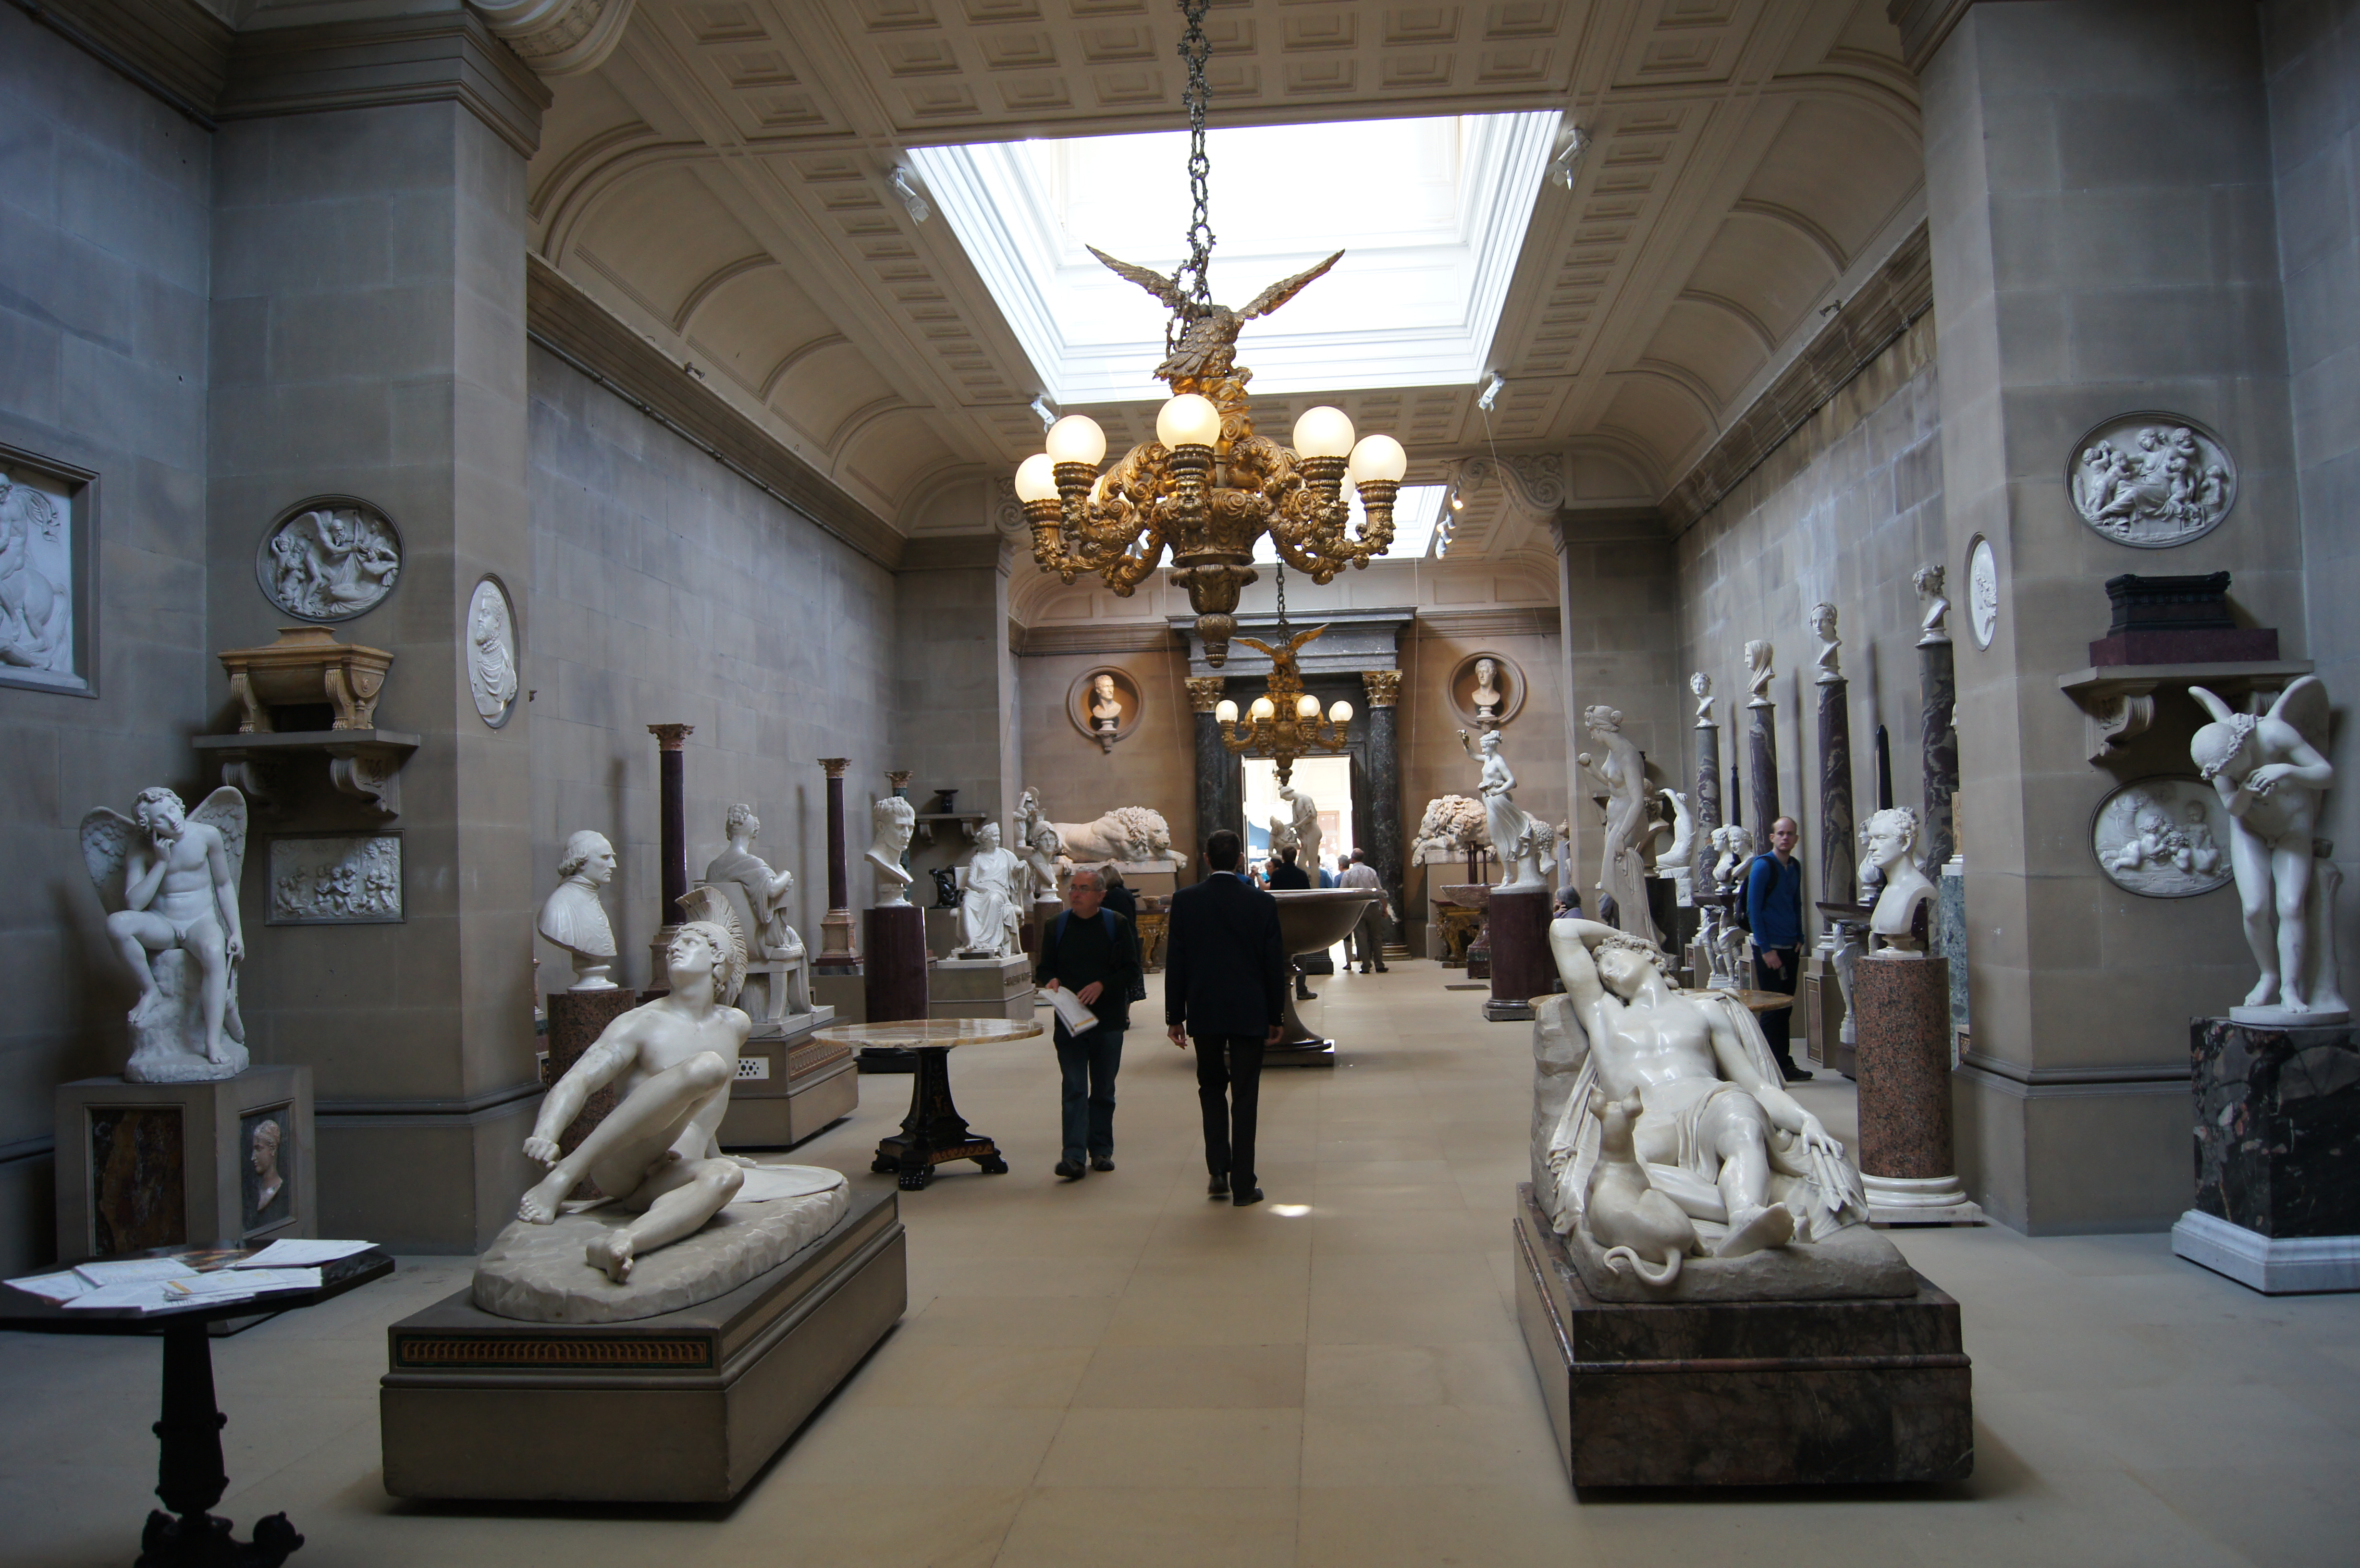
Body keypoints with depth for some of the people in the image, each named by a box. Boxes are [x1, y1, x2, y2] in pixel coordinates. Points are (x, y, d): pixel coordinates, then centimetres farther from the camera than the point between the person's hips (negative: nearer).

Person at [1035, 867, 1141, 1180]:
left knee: (1103, 1090, 10)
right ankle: (1074, 1156, -11)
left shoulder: (1117, 925, 1)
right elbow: (1044, 969, 11)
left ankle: (1101, 1150, 21)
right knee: (1074, 1089, -7)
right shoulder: (1056, 926, 7)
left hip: (1108, 1020, 0)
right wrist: (1050, 982, -11)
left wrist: (1102, 985, -15)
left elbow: (1132, 969, -1)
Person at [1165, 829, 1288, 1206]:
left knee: (1212, 1089, 17)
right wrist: (1276, 1017, 8)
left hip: (1204, 1014, 1)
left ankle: (1218, 1171, 8)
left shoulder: (1185, 901, -4)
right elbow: (1275, 963, -2)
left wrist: (1174, 1016, 6)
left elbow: (1175, 962, -1)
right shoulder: (1262, 903, -5)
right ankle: (1243, 1185, 8)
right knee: (1245, 1098, 5)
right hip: (1250, 1014, -1)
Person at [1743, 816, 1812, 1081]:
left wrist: (1799, 939, 9)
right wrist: (1766, 949, -15)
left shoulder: (1795, 867, 10)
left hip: (1790, 948, 7)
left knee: (1786, 1008, 11)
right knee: (1772, 1009, -3)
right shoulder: (1762, 866, -11)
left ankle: (1785, 1064, 18)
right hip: (1769, 948, -7)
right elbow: (1753, 910, -13)